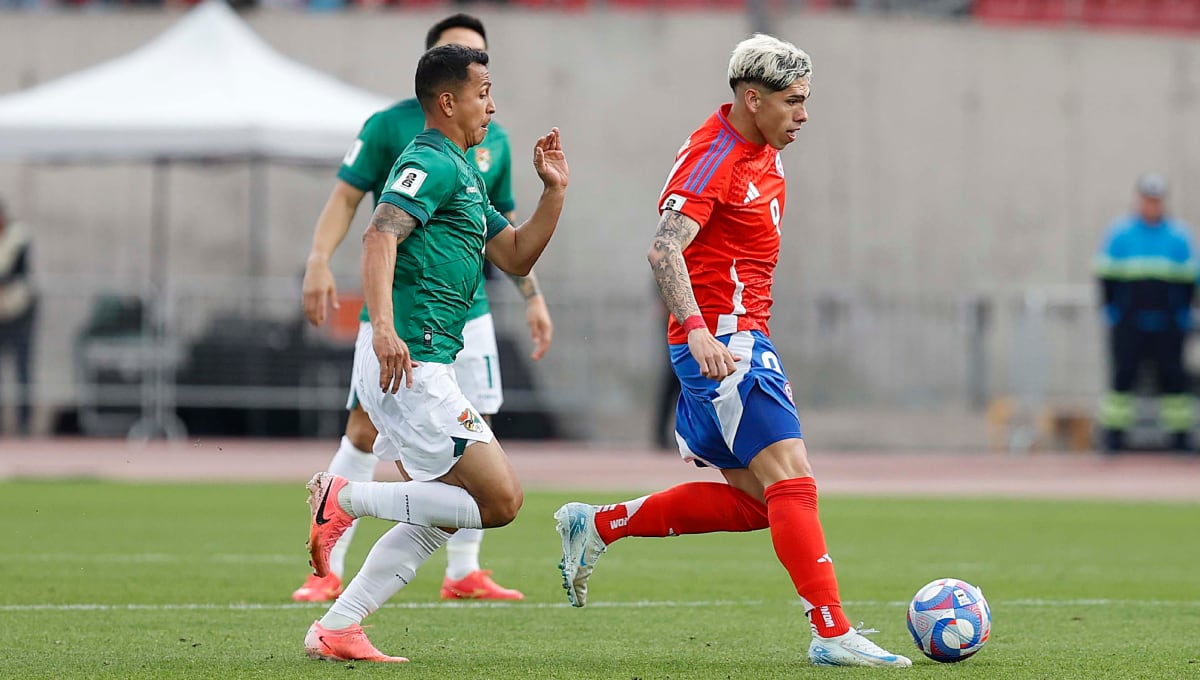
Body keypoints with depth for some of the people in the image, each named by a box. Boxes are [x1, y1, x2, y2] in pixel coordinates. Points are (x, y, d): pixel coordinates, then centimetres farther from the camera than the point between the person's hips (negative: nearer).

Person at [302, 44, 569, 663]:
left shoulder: (461, 172, 23)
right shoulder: (431, 163, -9)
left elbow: (515, 257, 26)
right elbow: (381, 235, -24)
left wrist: (553, 191, 13)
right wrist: (382, 327, -36)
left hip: (417, 364, 11)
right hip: (409, 362, -11)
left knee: (436, 517, 14)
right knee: (500, 501, -12)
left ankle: (336, 630, 11)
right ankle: (345, 499, -8)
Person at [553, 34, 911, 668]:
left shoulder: (763, 153, 13)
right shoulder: (712, 158, -16)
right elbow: (665, 249, -29)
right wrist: (698, 330, -41)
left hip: (740, 339, 10)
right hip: (718, 341, -10)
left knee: (752, 501, 11)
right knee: (793, 480, -16)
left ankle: (597, 526, 19)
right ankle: (832, 634, -20)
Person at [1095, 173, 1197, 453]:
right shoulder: (1119, 232, 5)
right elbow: (1106, 275, 7)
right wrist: (1112, 312, 1)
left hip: (1168, 324, 1)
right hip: (1129, 322, -1)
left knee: (1172, 375, 0)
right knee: (1123, 374, -5)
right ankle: (1114, 430, 1)